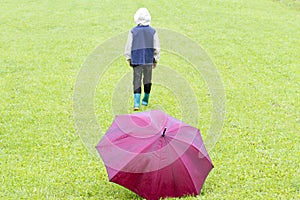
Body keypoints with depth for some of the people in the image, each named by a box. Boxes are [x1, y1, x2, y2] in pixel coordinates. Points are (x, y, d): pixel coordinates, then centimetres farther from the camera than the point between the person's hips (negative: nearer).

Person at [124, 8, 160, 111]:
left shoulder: (133, 32, -6)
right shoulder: (153, 32, -2)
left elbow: (128, 47, -1)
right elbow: (156, 48, 3)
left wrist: (129, 59, 11)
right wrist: (155, 60, 13)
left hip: (136, 60, -1)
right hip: (149, 60, 1)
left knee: (137, 81, -1)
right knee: (147, 80, 16)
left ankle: (136, 103, -14)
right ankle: (145, 100, 29)